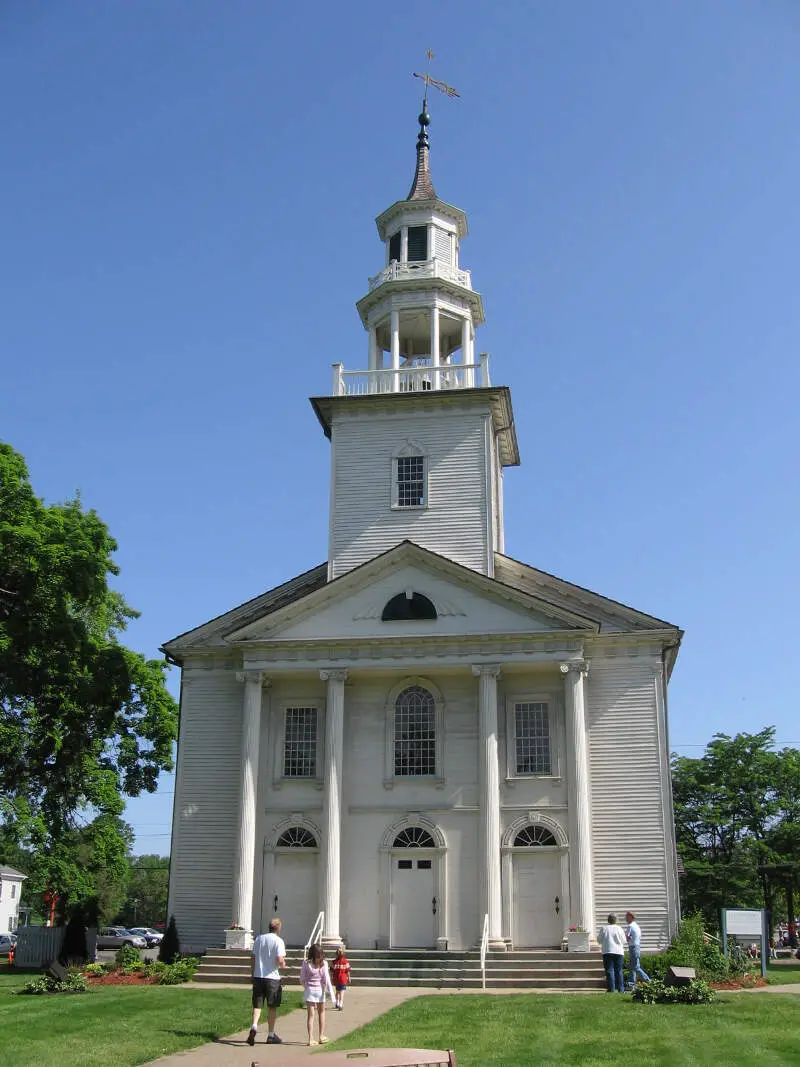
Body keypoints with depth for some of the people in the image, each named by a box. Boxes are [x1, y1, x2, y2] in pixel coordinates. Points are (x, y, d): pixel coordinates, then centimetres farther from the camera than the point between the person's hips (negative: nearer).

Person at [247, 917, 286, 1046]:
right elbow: (279, 960, -18)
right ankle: (271, 1035, 14)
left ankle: (254, 1026, -14)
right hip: (272, 977, -4)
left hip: (258, 976, 4)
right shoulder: (278, 941, -9)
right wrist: (283, 964, 5)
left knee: (257, 1004, 10)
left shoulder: (259, 939, 7)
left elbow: (253, 959, 11)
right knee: (272, 1007, 8)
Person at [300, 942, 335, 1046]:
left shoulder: (306, 963, -6)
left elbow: (302, 978, -1)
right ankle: (321, 1036, 24)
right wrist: (330, 992, -2)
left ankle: (311, 1038, -5)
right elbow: (326, 979, -8)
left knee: (310, 1015, 2)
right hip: (320, 990, 0)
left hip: (309, 990, 0)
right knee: (321, 1013, 18)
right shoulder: (323, 964, -8)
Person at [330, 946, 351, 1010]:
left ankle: (337, 1003, 33)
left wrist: (332, 978, 12)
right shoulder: (346, 961, -10)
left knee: (337, 991, 21)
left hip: (336, 979, 3)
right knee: (342, 992, -4)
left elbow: (331, 971, 1)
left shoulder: (334, 962, -2)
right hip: (343, 979, -3)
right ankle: (340, 1005, -18)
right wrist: (349, 978, 5)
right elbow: (347, 971, -7)